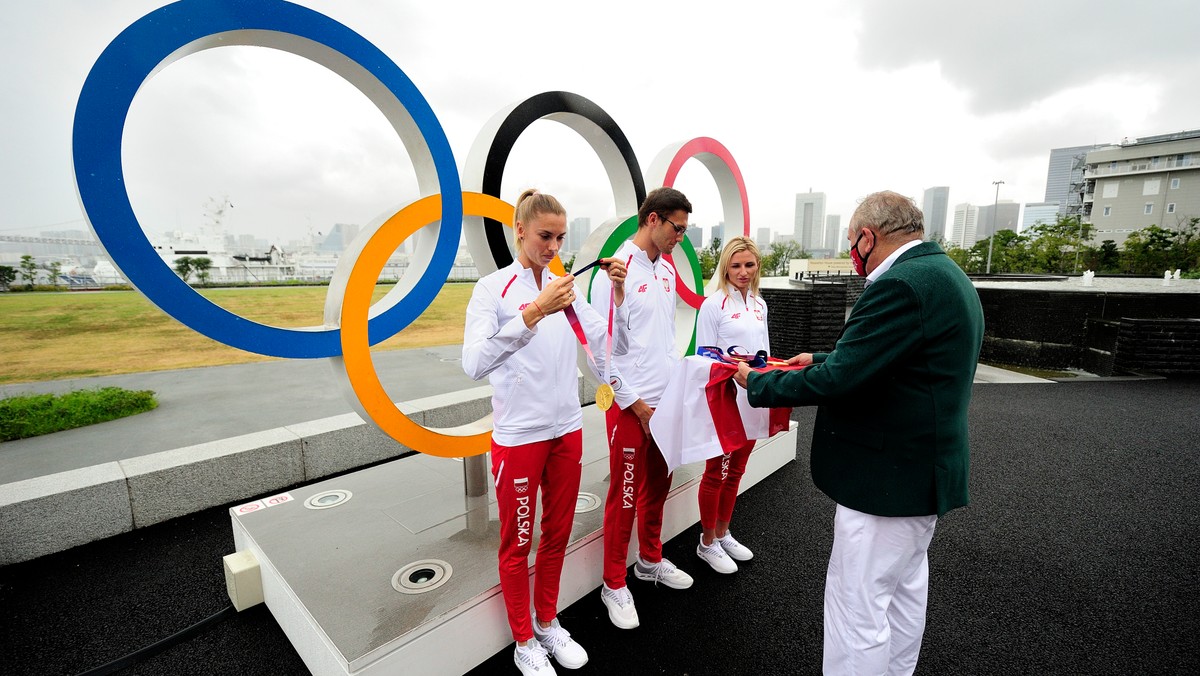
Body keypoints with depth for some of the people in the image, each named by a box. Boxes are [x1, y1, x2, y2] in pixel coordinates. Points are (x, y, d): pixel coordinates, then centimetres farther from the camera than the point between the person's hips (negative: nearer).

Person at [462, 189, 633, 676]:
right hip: (519, 435, -5)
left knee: (557, 535, 19)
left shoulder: (566, 288, 5)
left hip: (567, 430, 5)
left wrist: (618, 295, -12)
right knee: (517, 543, 13)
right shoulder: (492, 288, -10)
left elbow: (606, 340, 2)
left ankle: (548, 623, 42)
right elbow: (474, 363, -24)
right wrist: (533, 312, -32)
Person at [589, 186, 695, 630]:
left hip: (666, 399, 8)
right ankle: (614, 585, 25)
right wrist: (636, 404, -14)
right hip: (631, 405, -7)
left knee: (657, 485, 20)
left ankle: (650, 561, 41)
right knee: (625, 495, 6)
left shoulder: (668, 269, 10)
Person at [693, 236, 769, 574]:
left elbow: (765, 351, 16)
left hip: (752, 401, 7)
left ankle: (722, 533, 34)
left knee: (735, 472, 17)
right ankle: (707, 543, 23)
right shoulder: (714, 305, -10)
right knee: (716, 473, 6)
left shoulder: (760, 305, 10)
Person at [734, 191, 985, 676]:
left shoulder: (900, 285, -23)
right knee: (904, 589, 26)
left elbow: (839, 380, -26)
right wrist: (820, 360, 15)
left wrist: (756, 382, -14)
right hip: (926, 468, 11)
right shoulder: (944, 275, 10)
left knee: (858, 607, 3)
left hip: (888, 476, -11)